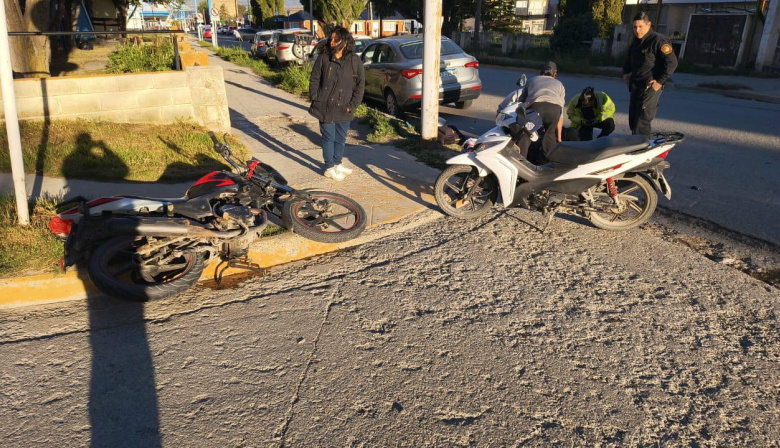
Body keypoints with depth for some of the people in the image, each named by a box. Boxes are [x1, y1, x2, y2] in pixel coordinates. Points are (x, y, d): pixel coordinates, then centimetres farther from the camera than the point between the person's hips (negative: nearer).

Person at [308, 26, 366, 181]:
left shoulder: (355, 61, -3)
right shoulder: (323, 59, -3)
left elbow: (360, 84, 1)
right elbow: (314, 80, 3)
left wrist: (352, 105, -5)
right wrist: (315, 99, -5)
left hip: (344, 110, 2)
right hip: (325, 108, -2)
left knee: (341, 138, 15)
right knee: (329, 138, 5)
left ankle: (337, 164, 34)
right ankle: (329, 168, 18)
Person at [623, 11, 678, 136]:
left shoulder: (658, 41, -10)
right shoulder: (635, 43, 16)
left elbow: (671, 62, -14)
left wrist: (660, 82, -16)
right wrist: (625, 73, 15)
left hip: (650, 87, -9)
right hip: (635, 87, 9)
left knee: (642, 121, -15)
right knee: (633, 120, 12)